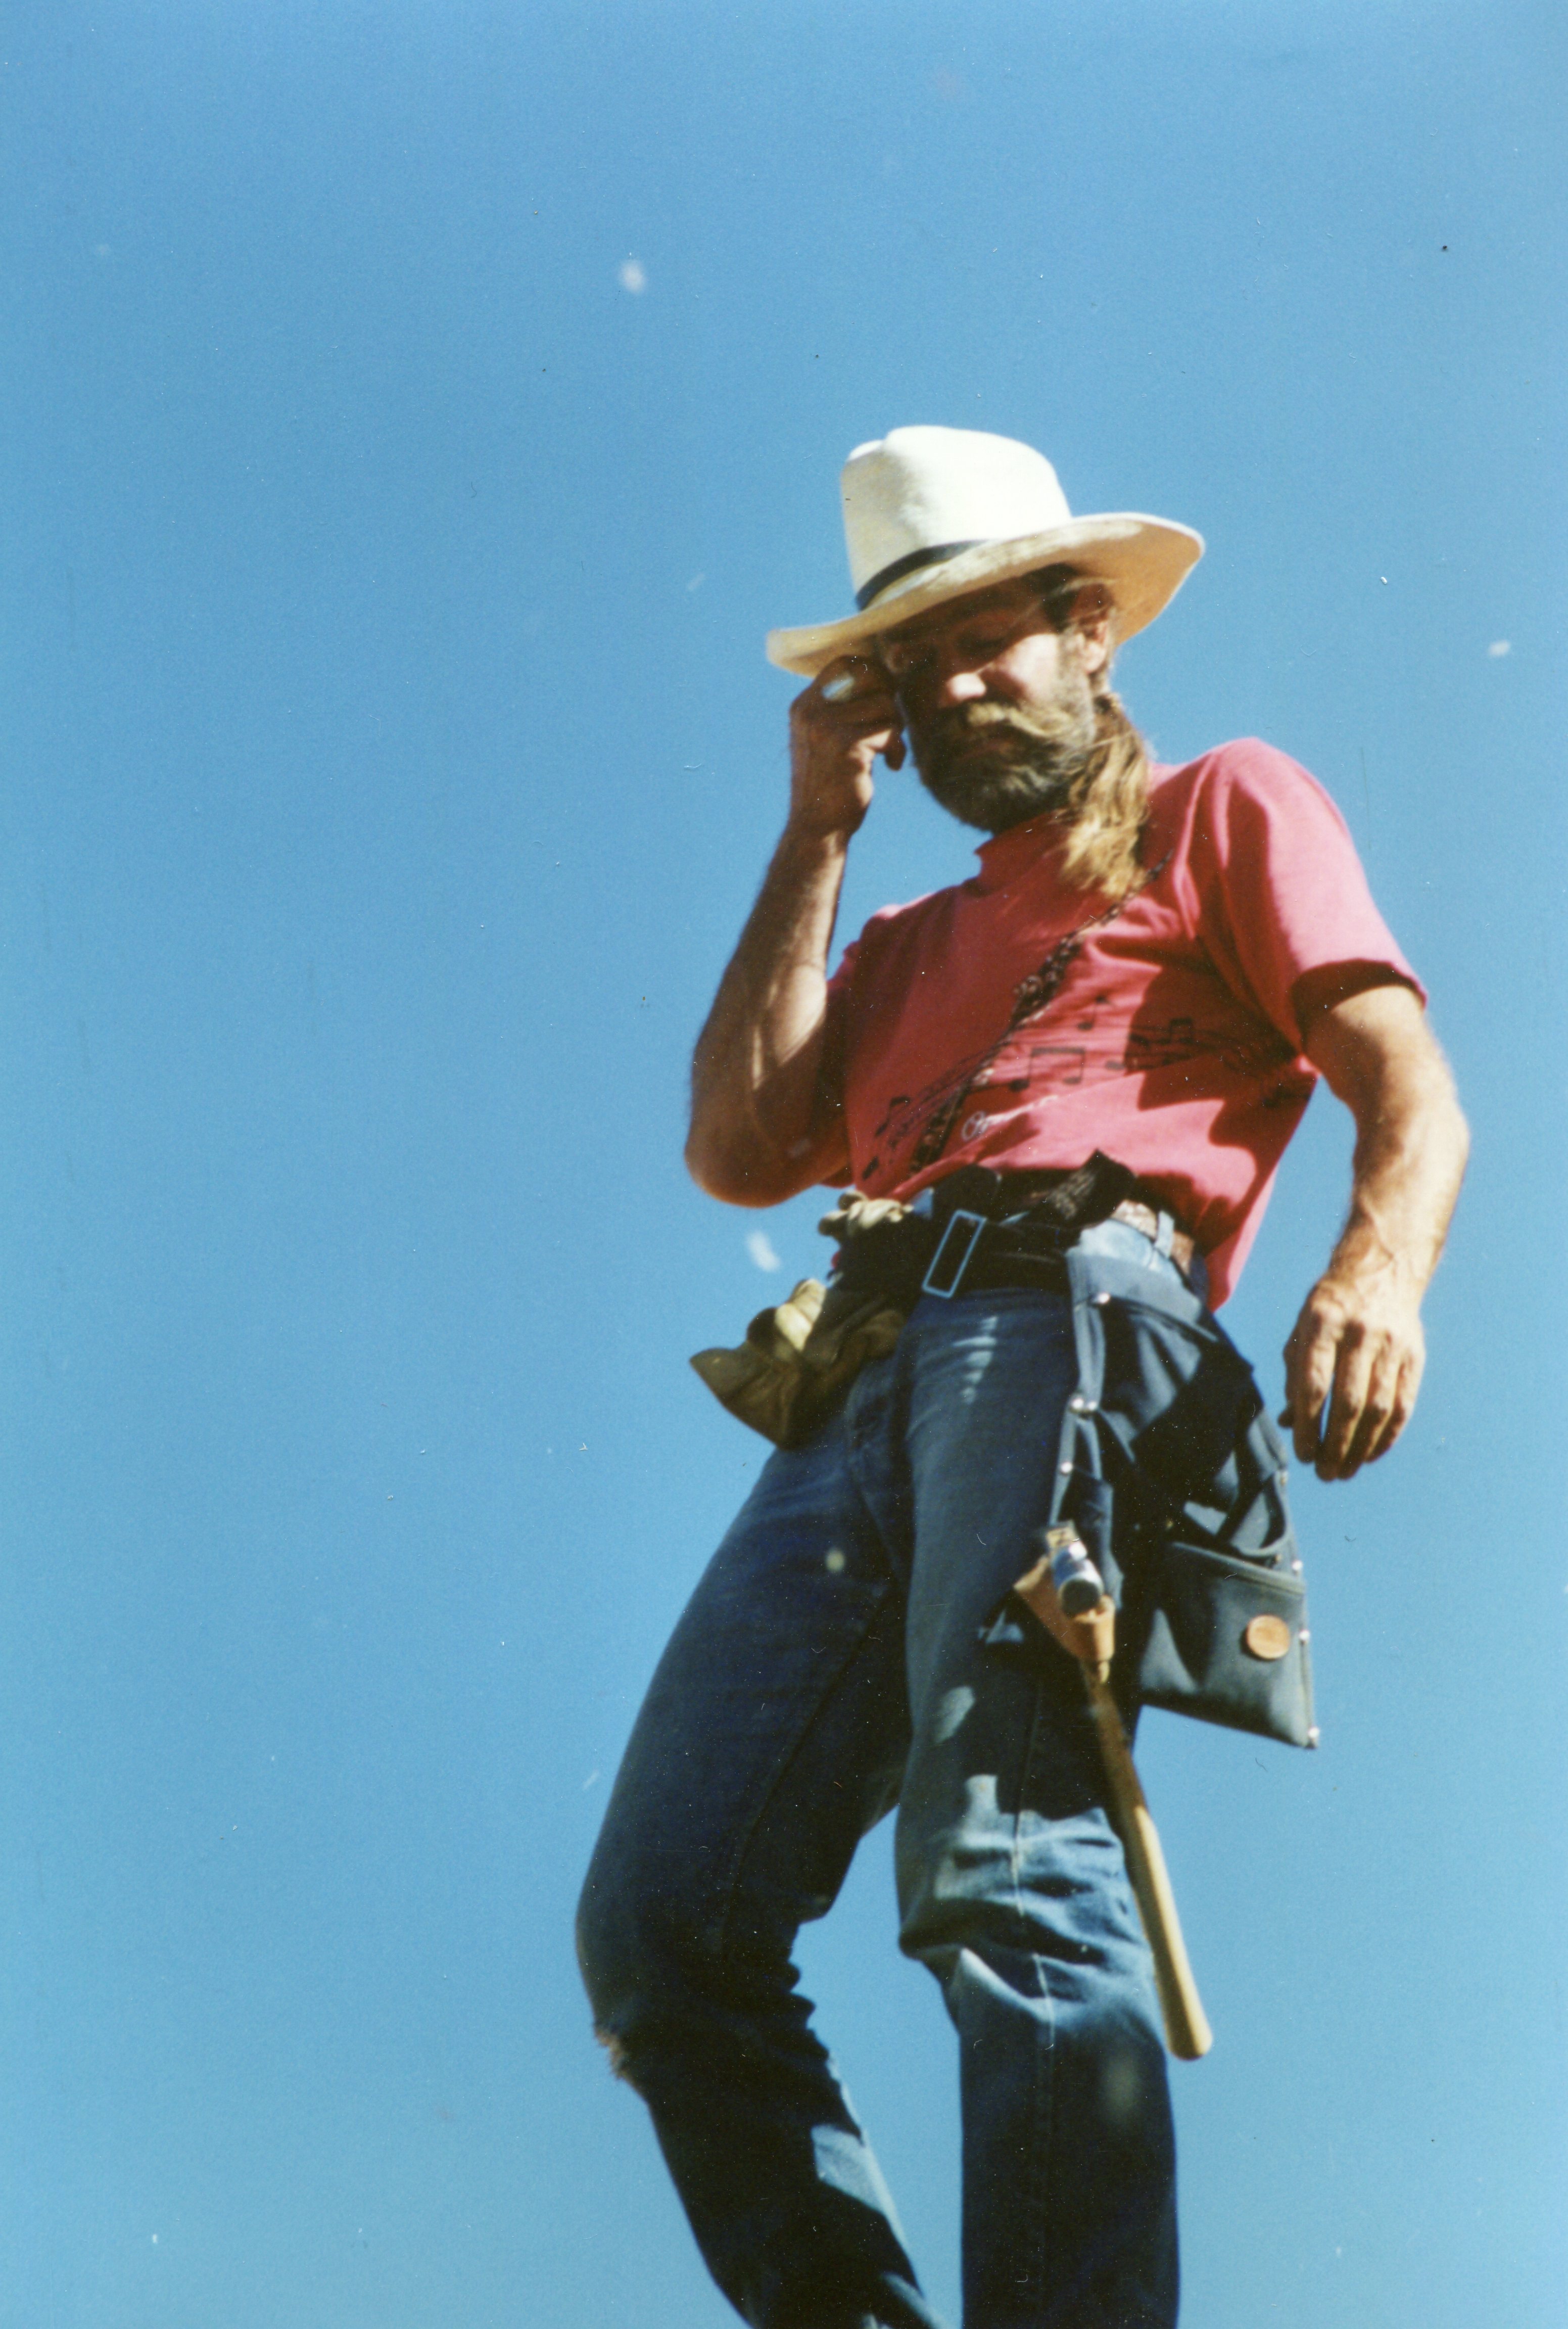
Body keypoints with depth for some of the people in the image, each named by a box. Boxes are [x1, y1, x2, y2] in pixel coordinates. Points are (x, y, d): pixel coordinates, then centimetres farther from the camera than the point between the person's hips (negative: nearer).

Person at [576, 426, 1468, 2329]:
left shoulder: (1226, 812, 21)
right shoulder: (916, 946, 36)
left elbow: (1411, 1097, 5)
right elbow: (738, 1151, 19)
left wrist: (1378, 1264, -19)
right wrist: (818, 833, 23)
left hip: (1075, 1307, -6)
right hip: (871, 1382, 6)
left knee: (999, 1858, -27)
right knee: (660, 1925, -8)